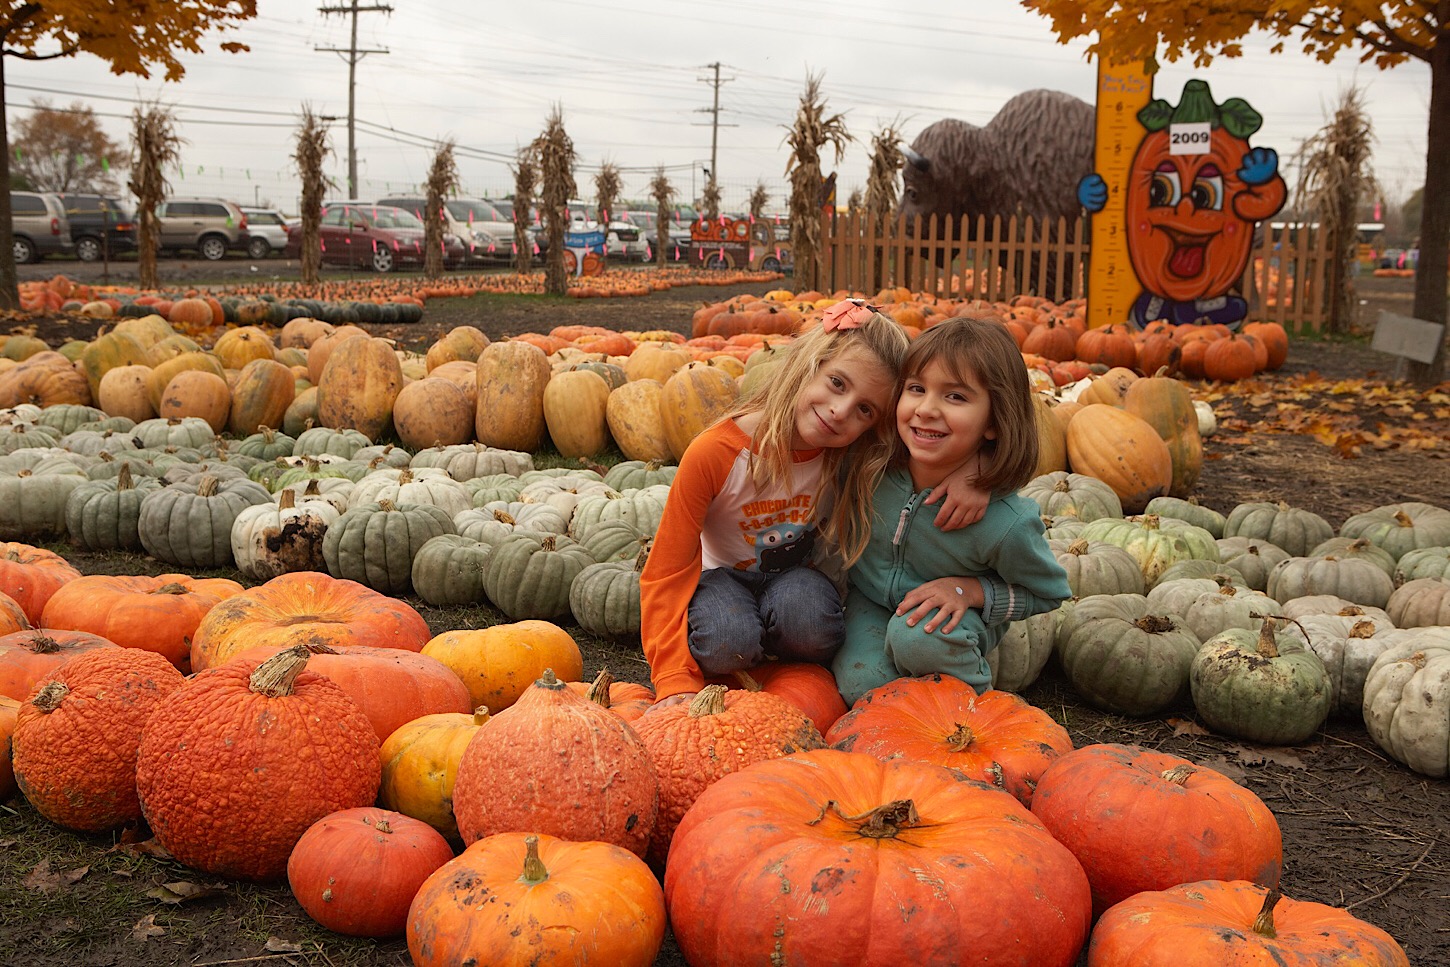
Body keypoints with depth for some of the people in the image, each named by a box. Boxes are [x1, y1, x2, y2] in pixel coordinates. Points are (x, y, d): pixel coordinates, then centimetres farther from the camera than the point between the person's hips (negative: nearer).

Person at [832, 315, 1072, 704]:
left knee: (918, 635, -35)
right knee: (863, 683, -24)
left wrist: (971, 591, -24)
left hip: (951, 618, -2)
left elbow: (1049, 593, -10)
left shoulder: (1007, 524, -31)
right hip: (871, 604, 2)